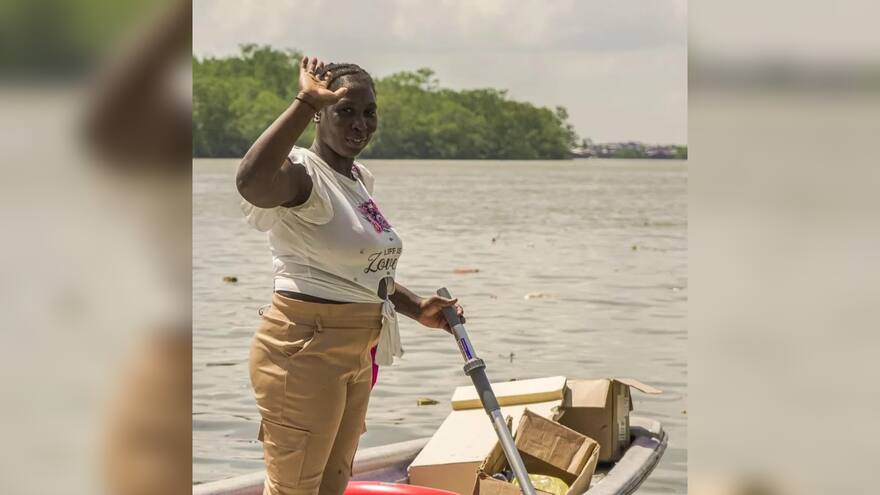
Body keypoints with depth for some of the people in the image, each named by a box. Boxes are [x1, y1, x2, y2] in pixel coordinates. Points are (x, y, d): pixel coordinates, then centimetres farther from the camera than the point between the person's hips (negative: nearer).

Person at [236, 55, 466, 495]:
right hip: (303, 349, -10)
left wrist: (416, 308, 14)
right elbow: (251, 180, -45)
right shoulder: (302, 174, -18)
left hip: (354, 355, 10)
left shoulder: (360, 178, 12)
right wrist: (306, 101, -44)